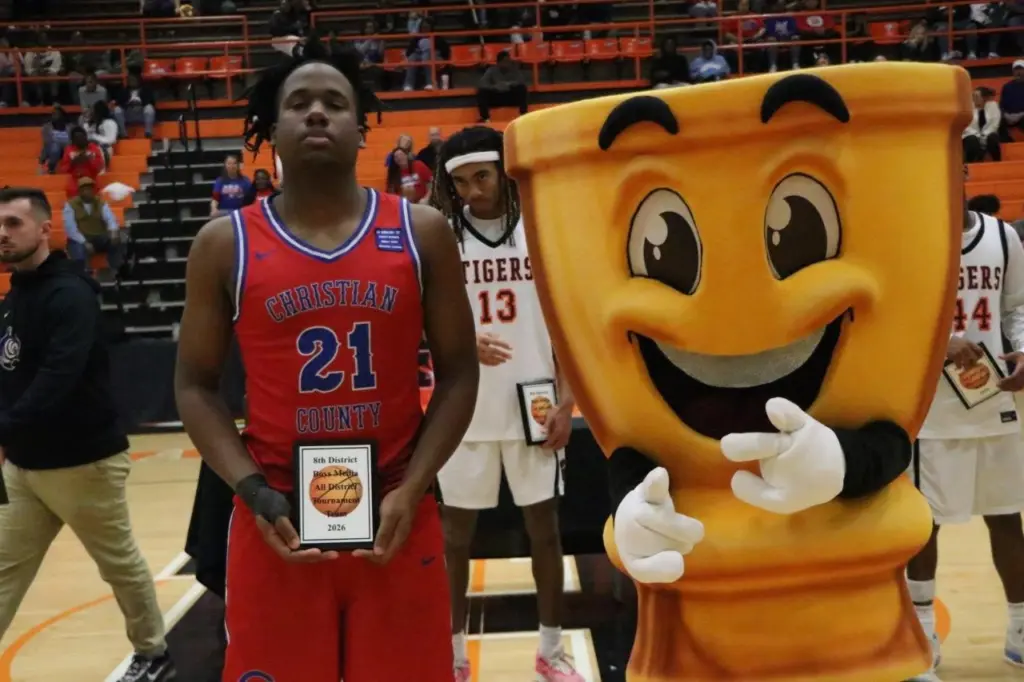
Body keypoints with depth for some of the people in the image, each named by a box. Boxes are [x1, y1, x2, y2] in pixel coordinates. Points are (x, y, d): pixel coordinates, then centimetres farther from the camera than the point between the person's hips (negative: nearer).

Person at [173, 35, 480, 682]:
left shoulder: (422, 232, 1)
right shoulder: (225, 244, 1)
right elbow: (196, 385, 5)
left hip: (397, 513, 1)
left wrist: (411, 491, -8)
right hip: (277, 516, 0)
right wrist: (253, 493, -8)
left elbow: (459, 371, 2)